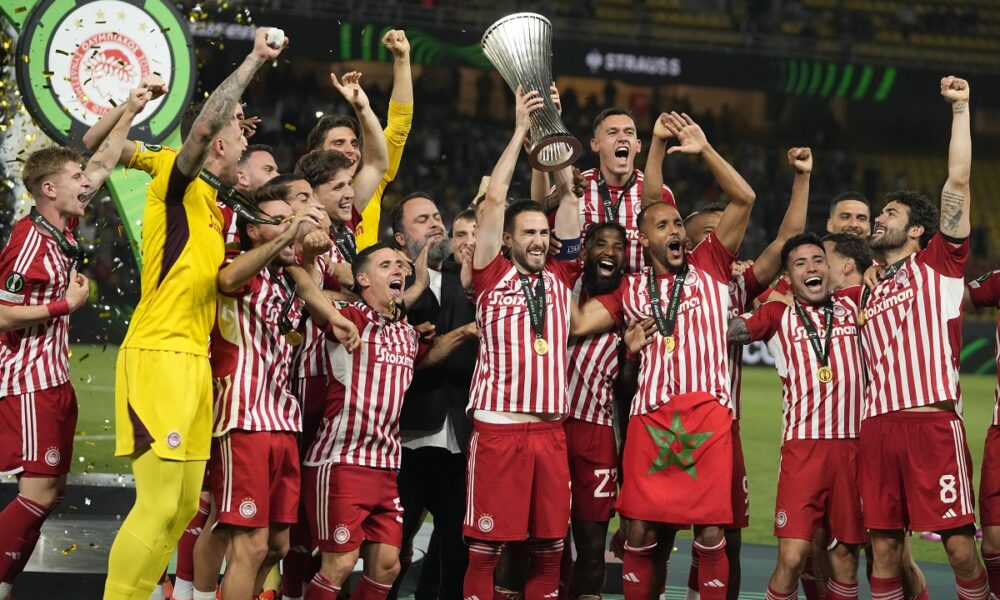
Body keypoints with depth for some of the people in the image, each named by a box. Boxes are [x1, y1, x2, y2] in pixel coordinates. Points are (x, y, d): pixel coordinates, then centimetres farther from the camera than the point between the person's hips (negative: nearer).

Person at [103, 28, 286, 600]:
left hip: (193, 361, 9)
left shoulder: (210, 205, 19)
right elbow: (205, 125, -25)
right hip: (159, 357, -9)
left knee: (183, 506, 9)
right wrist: (256, 60, -18)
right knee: (158, 506, -14)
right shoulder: (178, 186, -6)